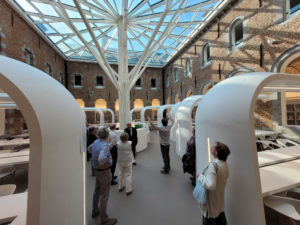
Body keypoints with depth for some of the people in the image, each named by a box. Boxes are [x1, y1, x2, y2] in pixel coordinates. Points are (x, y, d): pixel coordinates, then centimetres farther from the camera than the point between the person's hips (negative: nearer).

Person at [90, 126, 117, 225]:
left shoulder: (96, 142, -5)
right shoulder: (105, 145, -32)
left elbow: (90, 148, 15)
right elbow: (101, 159, -46)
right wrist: (105, 165, -25)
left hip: (97, 170, 9)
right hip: (104, 172, -8)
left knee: (97, 191, 26)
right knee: (104, 195, 8)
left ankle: (95, 211, 47)